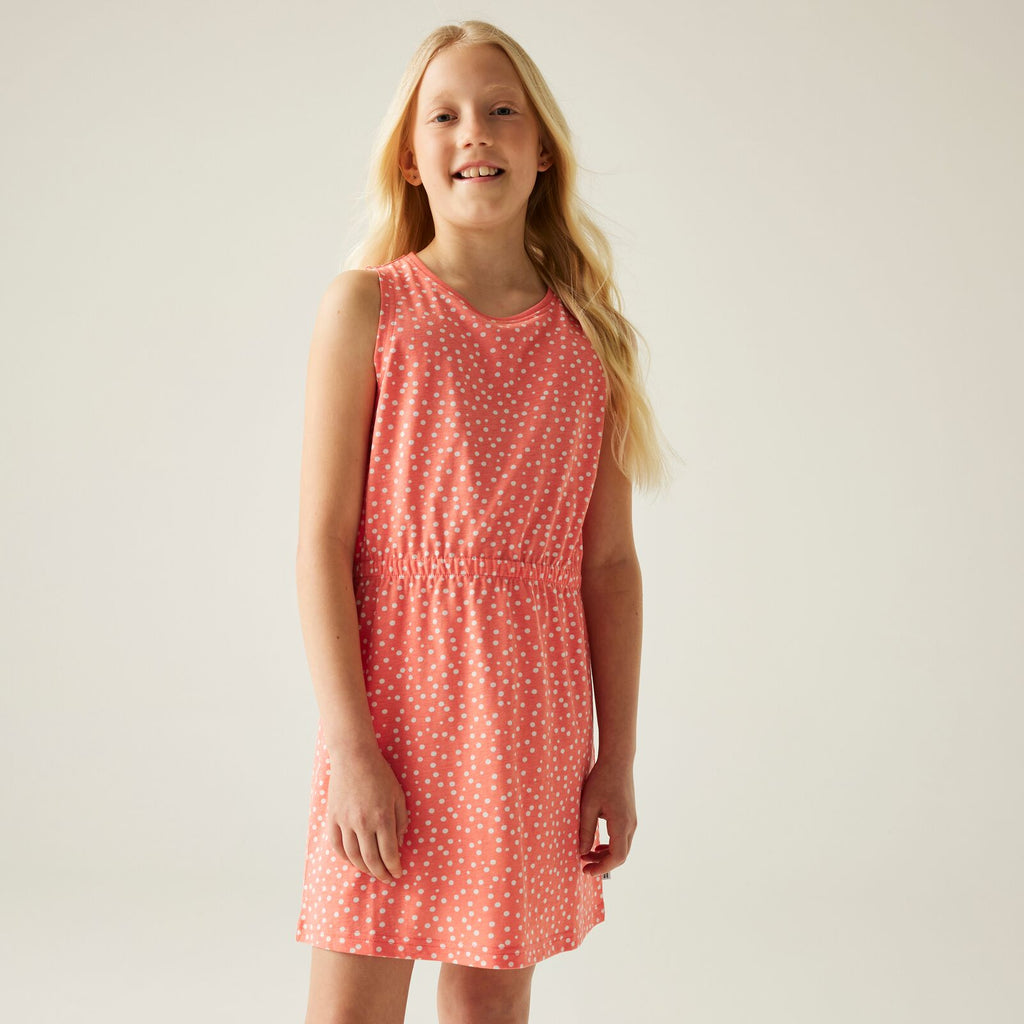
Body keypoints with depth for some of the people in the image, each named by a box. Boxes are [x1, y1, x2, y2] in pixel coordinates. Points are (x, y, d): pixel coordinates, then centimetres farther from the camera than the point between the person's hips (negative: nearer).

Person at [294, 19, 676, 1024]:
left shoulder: (590, 335, 6)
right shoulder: (366, 308, -2)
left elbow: (610, 562, 7)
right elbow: (322, 543, -7)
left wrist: (616, 756, 6)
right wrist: (351, 744, -13)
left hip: (532, 717, 3)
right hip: (397, 701, -3)